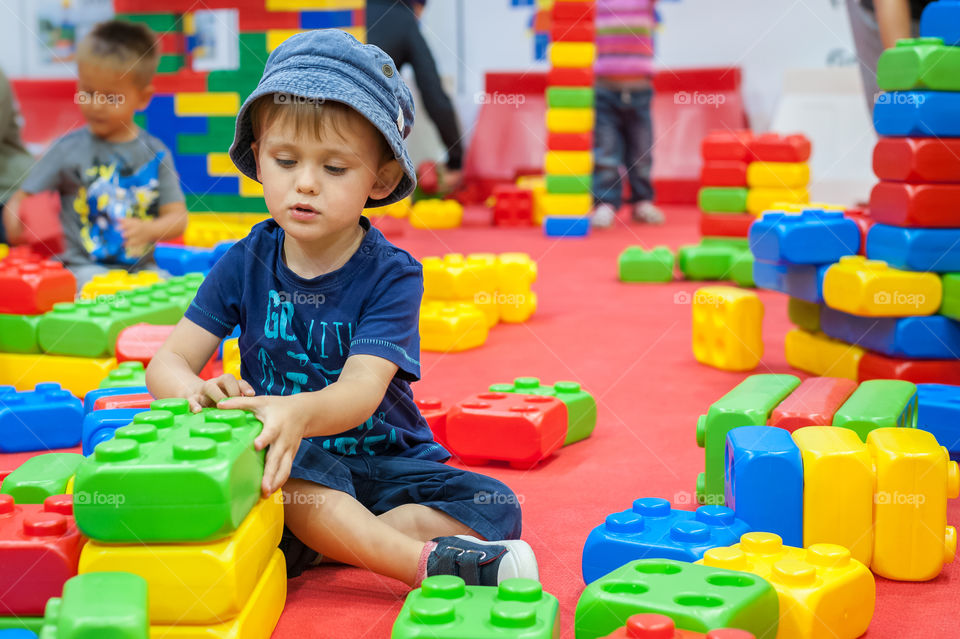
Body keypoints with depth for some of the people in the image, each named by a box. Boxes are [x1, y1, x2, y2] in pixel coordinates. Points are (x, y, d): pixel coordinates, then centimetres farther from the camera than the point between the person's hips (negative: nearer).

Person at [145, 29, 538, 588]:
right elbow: (167, 363, -4)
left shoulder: (391, 274, -10)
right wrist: (199, 393, -31)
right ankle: (424, 560, -31)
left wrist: (299, 412, -50)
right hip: (282, 460, 0)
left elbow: (362, 390, -25)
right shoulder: (246, 263, -1)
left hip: (382, 462, 0)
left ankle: (318, 545, -24)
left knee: (496, 510, -22)